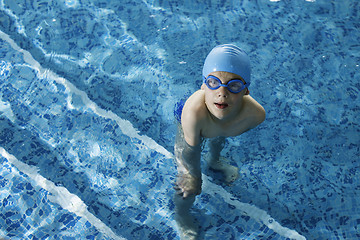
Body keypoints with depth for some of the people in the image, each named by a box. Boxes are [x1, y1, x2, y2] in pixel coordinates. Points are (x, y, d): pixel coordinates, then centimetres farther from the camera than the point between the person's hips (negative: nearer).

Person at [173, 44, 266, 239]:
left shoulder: (255, 114, -41)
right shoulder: (194, 111, -50)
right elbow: (192, 148, -29)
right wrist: (195, 175, -12)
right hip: (189, 126, -3)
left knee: (218, 141, 35)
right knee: (188, 183, 1)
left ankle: (214, 161, 74)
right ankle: (181, 215, 37)